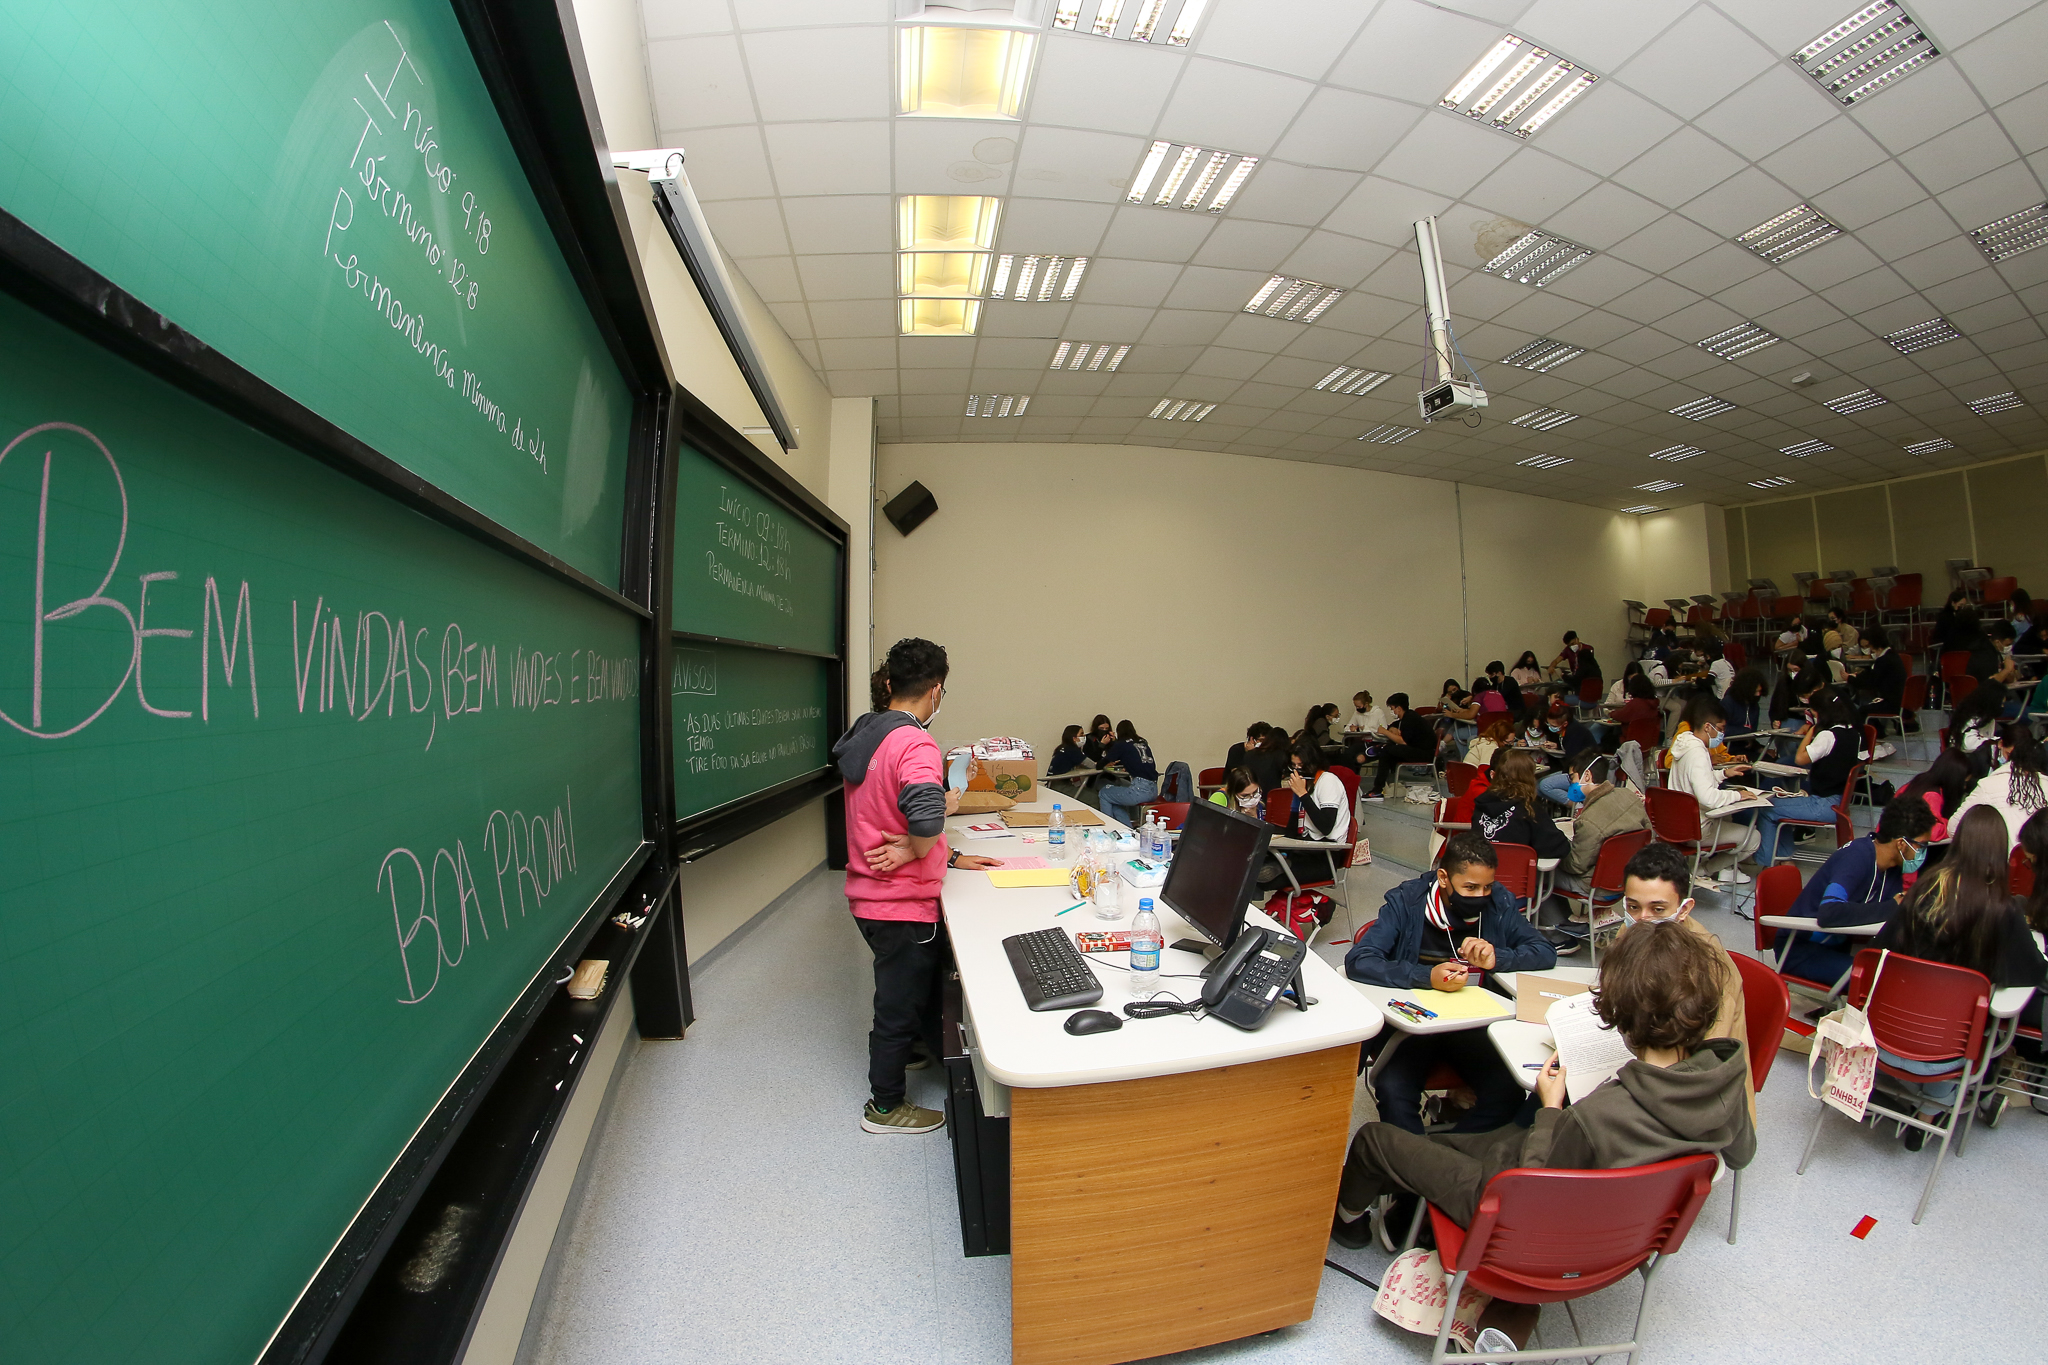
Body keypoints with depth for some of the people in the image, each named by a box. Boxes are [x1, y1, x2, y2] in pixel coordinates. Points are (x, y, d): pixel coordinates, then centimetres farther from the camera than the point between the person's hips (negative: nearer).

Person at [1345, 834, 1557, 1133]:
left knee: (1508, 1092, -22)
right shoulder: (1406, 902, -12)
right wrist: (1427, 976, -33)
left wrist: (1497, 958, -16)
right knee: (1393, 1091, -28)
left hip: (1474, 1024, 4)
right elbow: (1357, 961, -19)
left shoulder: (1499, 903, -1)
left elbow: (1546, 953, 4)